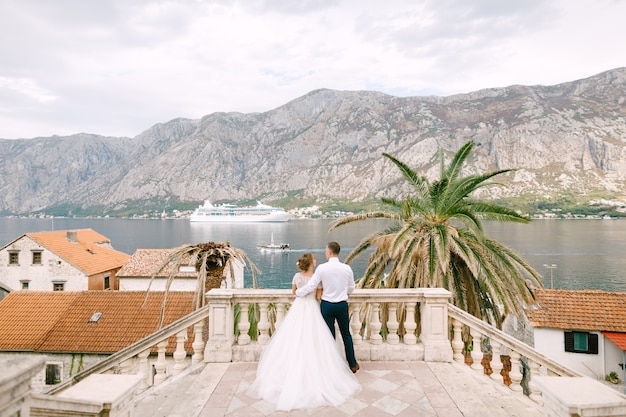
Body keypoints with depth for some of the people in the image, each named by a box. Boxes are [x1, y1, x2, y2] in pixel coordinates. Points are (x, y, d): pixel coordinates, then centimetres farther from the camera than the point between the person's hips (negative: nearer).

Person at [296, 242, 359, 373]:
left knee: (330, 336, 11)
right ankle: (353, 365, 28)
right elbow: (351, 288, 5)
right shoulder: (347, 268, -7)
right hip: (342, 305, 2)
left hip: (327, 305, -2)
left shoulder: (322, 268, -14)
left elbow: (310, 286, -11)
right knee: (346, 334, 17)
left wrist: (297, 292, 6)